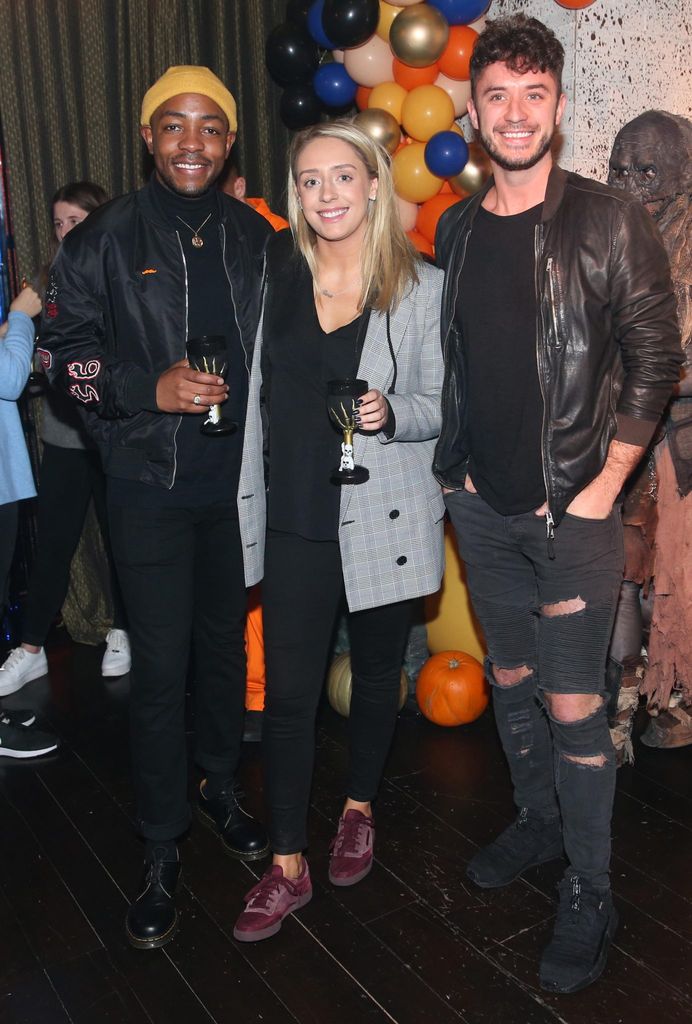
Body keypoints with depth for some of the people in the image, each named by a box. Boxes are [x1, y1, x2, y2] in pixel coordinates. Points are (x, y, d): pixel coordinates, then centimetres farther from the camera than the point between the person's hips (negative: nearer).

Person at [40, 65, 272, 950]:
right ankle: (160, 852, 17)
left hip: (239, 479, 3)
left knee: (227, 642, 16)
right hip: (150, 485, -3)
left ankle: (221, 788, 39)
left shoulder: (255, 238, 7)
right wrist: (151, 388, -18)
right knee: (160, 667, 0)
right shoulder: (103, 240, -2)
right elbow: (64, 353, -2)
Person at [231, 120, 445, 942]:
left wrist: (389, 412, -20)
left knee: (376, 672, 16)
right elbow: (259, 395, 11)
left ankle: (359, 810, 41)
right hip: (297, 518, 2)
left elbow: (445, 405, -1)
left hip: (386, 517, -1)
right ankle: (287, 867, 19)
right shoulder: (273, 276, 4)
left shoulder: (421, 288, -4)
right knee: (288, 692, 3)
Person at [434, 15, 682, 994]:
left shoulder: (610, 222, -7)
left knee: (574, 705, 1)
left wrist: (603, 488, -9)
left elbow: (655, 359, -6)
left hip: (572, 509, -4)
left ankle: (590, 892, 20)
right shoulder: (456, 230, 7)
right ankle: (537, 819, 40)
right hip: (482, 506, 5)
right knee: (510, 680, 18)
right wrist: (457, 461, 9)